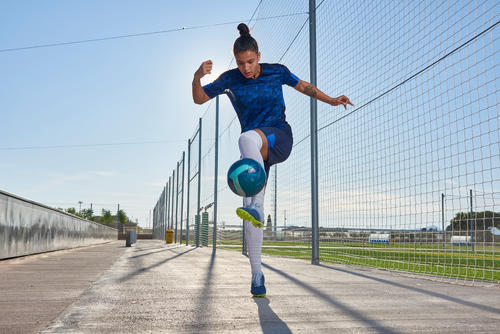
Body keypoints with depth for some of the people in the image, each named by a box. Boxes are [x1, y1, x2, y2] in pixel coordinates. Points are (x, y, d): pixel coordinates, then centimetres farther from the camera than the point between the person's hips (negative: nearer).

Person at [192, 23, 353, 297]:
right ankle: (256, 274, 1)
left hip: (280, 139, -2)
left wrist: (332, 101, 11)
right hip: (255, 151, 2)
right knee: (251, 210, -8)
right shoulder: (230, 80, 2)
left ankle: (255, 206, -44)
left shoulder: (276, 72, 2)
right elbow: (199, 99, 6)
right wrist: (197, 77, -14)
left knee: (247, 138, -38)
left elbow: (303, 86, 18)